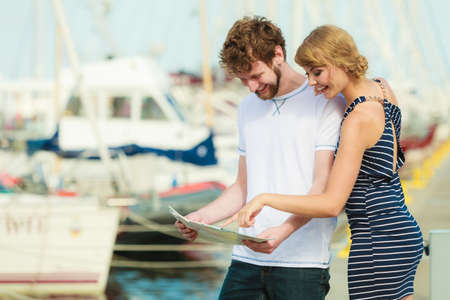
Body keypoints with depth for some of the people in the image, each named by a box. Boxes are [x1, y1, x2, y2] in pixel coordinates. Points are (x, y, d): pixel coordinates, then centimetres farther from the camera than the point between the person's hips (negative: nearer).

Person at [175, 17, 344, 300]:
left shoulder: (325, 103, -2)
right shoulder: (248, 108, 19)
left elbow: (324, 188, -9)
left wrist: (283, 231, -24)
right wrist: (203, 217, 5)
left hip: (301, 261, -5)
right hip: (247, 258, 5)